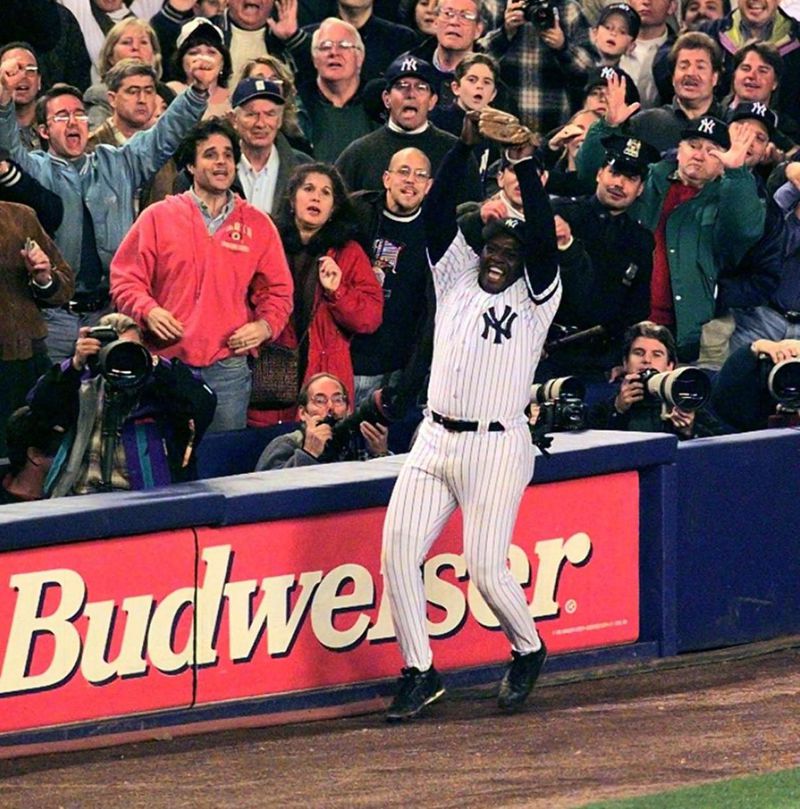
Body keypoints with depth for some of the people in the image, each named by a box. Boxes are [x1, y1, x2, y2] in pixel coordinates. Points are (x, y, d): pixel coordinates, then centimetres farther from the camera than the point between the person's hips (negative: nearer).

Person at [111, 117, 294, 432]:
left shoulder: (257, 225, 11)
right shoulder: (159, 217, 5)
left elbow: (278, 291, 16)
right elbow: (125, 278, 6)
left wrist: (265, 325, -2)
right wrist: (148, 311, -12)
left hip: (228, 367, 1)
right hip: (166, 363, -1)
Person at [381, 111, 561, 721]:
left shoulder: (535, 298, 4)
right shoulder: (457, 278, 15)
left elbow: (544, 237, -11)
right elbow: (438, 213, 6)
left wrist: (525, 165, -14)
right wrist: (466, 147, -5)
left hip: (497, 447, -5)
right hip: (435, 441, 5)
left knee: (486, 568, -9)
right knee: (399, 552, -7)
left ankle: (528, 651, 19)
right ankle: (420, 672, 3)